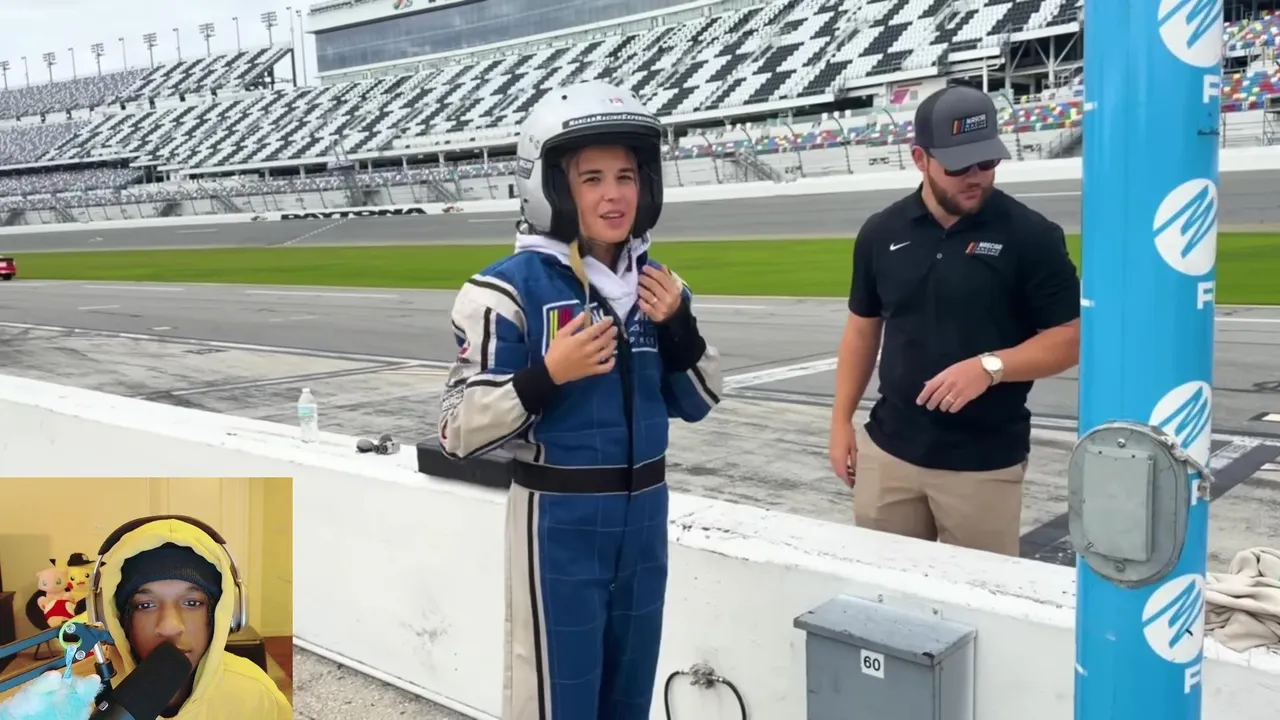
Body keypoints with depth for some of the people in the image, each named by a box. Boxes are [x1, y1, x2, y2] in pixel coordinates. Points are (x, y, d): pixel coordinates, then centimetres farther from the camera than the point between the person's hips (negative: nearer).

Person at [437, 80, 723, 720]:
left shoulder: (656, 282, 4)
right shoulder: (511, 288, -15)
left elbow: (695, 404, 9)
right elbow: (460, 431, -14)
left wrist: (680, 328, -8)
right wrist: (546, 375, -27)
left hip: (644, 515, 6)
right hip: (559, 523, -6)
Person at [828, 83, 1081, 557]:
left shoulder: (1031, 236, -8)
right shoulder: (881, 233, 3)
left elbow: (1068, 339, -5)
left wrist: (990, 366, -21)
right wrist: (841, 420, 8)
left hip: (986, 462, -3)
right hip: (889, 451, 3)